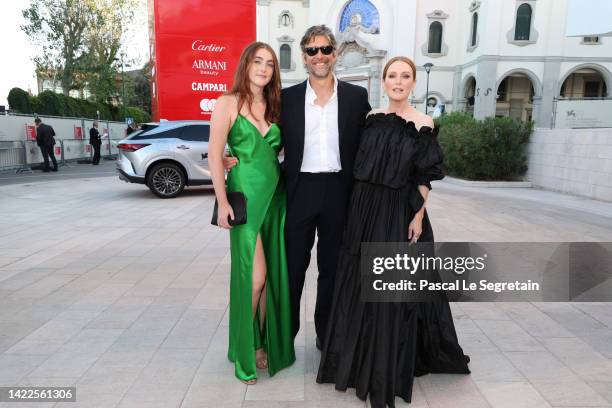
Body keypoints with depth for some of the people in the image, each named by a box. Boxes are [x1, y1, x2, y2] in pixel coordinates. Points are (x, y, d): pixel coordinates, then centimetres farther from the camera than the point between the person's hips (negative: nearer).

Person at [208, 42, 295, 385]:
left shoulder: (273, 106, 13)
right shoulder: (228, 103, -2)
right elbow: (215, 155, -6)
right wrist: (222, 202, -12)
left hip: (275, 196, 6)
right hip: (244, 196, -5)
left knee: (273, 276, 8)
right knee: (255, 277, -7)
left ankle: (266, 344, 25)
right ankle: (246, 351, 15)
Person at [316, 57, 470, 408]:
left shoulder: (423, 125, -5)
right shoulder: (373, 118, 8)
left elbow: (425, 178, -5)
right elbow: (361, 164, 11)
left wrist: (418, 216, -11)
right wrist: (360, 205, 8)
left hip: (399, 210, -4)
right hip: (365, 207, 5)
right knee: (360, 281, 12)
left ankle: (388, 368, 22)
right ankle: (359, 357, 33)